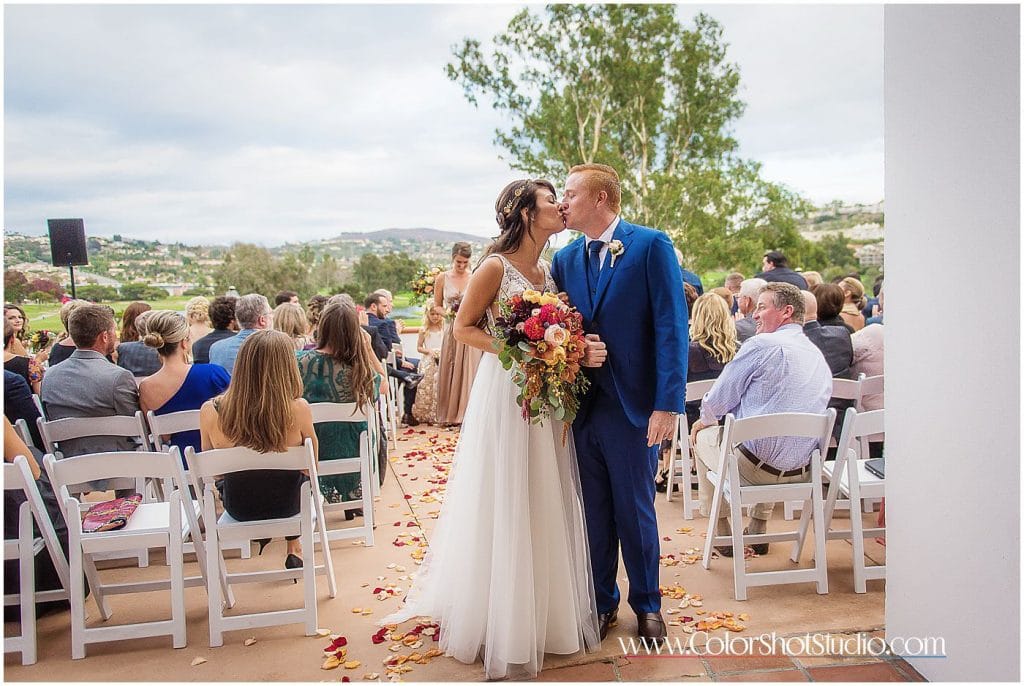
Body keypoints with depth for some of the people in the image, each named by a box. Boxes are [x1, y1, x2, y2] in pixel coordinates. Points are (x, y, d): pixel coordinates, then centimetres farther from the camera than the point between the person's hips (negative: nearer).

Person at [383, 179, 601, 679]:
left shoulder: (549, 271, 11)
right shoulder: (496, 267, -9)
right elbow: (463, 327, -7)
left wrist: (575, 352, -4)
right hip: (504, 393, -7)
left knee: (544, 506, 13)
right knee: (502, 507, 2)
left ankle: (545, 613, 29)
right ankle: (503, 625, 18)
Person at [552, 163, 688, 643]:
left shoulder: (651, 245, -7)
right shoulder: (565, 259, 8)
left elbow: (672, 326, -11)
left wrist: (668, 404, -17)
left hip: (633, 407, -4)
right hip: (581, 407, 4)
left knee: (635, 512, 10)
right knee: (593, 512, 14)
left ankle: (646, 604, 32)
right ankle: (601, 602, 33)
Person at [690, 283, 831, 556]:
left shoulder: (762, 344, -13)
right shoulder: (819, 357, 12)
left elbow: (718, 402, -10)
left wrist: (705, 420, 15)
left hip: (756, 466, -7)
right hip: (802, 470, 7)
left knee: (703, 436, 21)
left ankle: (720, 530, 26)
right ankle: (758, 529, 39)